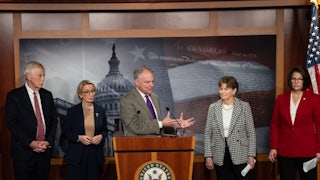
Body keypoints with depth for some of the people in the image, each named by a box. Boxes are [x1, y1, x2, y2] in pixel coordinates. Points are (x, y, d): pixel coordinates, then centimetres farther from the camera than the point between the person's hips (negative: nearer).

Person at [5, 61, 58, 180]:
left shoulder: (47, 95, 9)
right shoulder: (14, 96, -5)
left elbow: (54, 120, 10)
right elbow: (12, 124, -9)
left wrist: (48, 141, -4)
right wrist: (31, 143, -15)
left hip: (45, 150, 4)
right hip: (24, 151, -4)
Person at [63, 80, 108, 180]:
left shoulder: (100, 111, 7)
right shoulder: (72, 111, 0)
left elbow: (105, 130, 15)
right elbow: (66, 132, 1)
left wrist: (101, 136, -7)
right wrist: (79, 138, -15)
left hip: (95, 155, 2)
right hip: (76, 156, -2)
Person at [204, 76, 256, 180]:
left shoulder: (244, 106, -2)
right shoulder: (213, 108, 2)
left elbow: (251, 133, -1)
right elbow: (208, 133, 4)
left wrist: (251, 155, -5)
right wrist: (208, 156, -1)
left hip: (240, 155, -2)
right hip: (220, 156, 2)